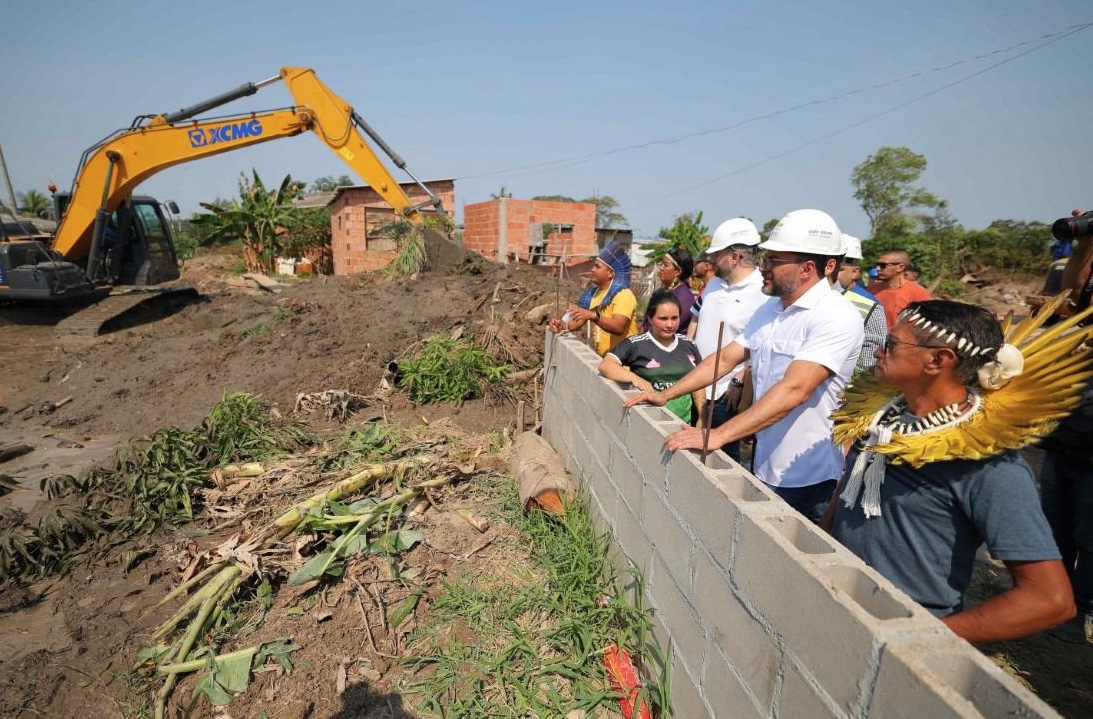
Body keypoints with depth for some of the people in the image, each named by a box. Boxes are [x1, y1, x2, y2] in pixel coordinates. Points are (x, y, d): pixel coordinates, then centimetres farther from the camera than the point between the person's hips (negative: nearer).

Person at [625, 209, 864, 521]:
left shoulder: (837, 317, -19)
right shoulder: (769, 309, 7)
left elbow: (793, 390, -29)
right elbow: (725, 358, 9)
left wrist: (717, 436, -35)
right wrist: (666, 394, 3)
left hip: (809, 480, -7)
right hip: (765, 471, 7)